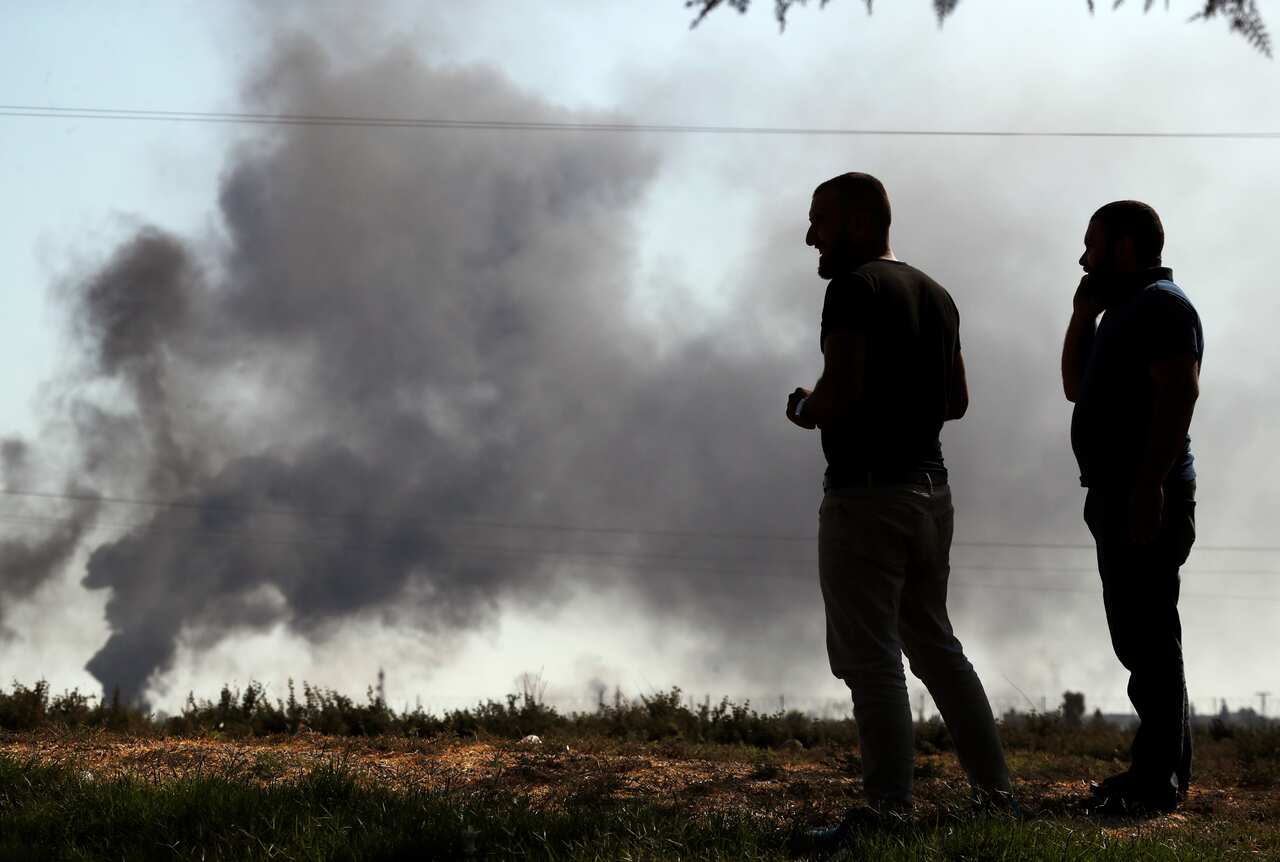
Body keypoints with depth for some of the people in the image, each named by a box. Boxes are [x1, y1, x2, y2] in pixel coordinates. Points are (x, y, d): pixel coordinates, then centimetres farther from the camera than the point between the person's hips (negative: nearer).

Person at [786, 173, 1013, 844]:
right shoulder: (935, 294, 15)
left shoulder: (853, 288, -11)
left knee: (871, 659, -4)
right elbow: (956, 401, 20)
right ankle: (996, 792, 19)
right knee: (935, 645, 17)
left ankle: (891, 808, -4)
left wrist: (804, 411, -3)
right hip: (931, 486, 9)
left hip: (866, 493, -9)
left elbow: (840, 388, -22)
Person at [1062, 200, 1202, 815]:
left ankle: (1158, 780, -12)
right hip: (1119, 497, 10)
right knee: (1137, 635, 12)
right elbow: (1076, 387, 28)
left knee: (1148, 633, -12)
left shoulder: (1160, 304, -9)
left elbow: (1179, 393, -20)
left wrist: (1150, 486, -27)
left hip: (1147, 496, -10)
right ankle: (1161, 767, 17)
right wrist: (1082, 315, 16)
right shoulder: (1125, 310, 23)